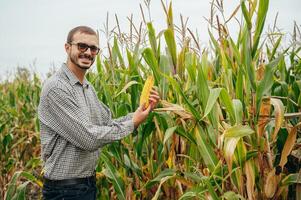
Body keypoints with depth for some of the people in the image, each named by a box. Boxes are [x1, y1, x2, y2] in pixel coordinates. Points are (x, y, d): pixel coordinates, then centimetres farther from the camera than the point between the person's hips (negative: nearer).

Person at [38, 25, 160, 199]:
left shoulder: (88, 87, 11)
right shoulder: (56, 87, -19)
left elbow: (108, 124, 11)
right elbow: (88, 138, -23)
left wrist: (141, 112, -2)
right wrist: (132, 124, -13)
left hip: (89, 183, 8)